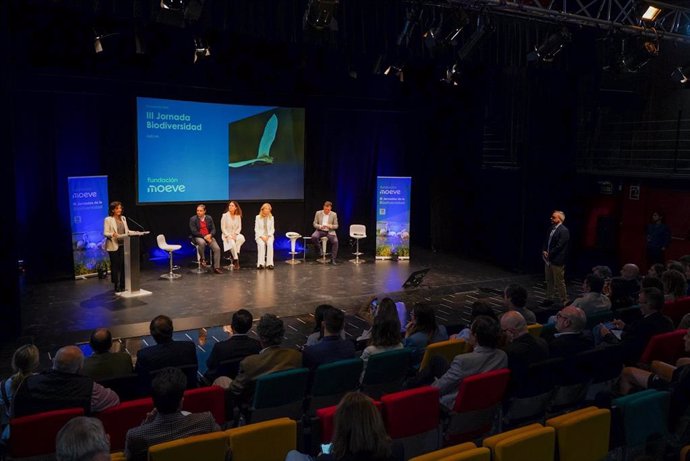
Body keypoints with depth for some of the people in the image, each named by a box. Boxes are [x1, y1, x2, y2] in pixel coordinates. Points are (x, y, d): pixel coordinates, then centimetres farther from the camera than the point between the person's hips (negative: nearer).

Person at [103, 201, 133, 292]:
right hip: (113, 246, -5)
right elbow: (105, 233, -10)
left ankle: (122, 285, 10)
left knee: (123, 265, 1)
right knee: (115, 265, 1)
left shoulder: (123, 218, 14)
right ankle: (116, 286, 7)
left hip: (123, 245, 5)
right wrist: (113, 234, -29)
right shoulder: (108, 219, -4)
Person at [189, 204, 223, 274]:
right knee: (202, 242, -39)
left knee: (217, 248, -20)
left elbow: (213, 229, 7)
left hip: (209, 237, 3)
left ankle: (216, 267, -15)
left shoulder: (209, 218, 9)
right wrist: (204, 236, -18)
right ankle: (202, 259, -14)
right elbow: (194, 232, -9)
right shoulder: (193, 219, -2)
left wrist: (210, 235, -15)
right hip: (198, 237, -3)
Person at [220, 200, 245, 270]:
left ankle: (235, 254, -22)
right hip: (226, 235, -3)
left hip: (235, 234, 3)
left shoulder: (238, 216, 5)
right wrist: (228, 235, -17)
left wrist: (235, 234, -12)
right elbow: (223, 228, -5)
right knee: (232, 243, -34)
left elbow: (239, 227, 6)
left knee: (241, 238, -32)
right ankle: (236, 260, -20)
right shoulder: (225, 215, -4)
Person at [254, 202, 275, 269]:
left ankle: (269, 263, -32)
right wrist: (262, 236, -14)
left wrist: (268, 236, -11)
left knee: (270, 244, -32)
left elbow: (272, 229, 7)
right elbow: (256, 229, 0)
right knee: (261, 244, -33)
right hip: (260, 235, -1)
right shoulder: (258, 217, 2)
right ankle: (261, 263, -35)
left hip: (269, 235, 1)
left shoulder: (271, 217, 7)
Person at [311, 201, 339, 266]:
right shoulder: (318, 213, -1)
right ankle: (320, 248, -5)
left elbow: (336, 226, 0)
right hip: (320, 231, 1)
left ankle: (333, 259, -16)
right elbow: (315, 224, 1)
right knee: (313, 237, -32)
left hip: (330, 232, -1)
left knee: (335, 241, -28)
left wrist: (330, 226, -21)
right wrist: (320, 226, -20)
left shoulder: (334, 214, -2)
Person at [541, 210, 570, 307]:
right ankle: (549, 299, 27)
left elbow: (559, 246, -19)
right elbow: (546, 242, 15)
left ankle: (564, 301, 11)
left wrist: (549, 254, -15)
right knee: (549, 281, 17)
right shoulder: (551, 228, 10)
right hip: (548, 259, 8)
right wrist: (544, 251, -1)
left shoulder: (564, 231, -15)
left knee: (559, 282, 0)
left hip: (557, 261, -8)